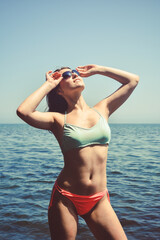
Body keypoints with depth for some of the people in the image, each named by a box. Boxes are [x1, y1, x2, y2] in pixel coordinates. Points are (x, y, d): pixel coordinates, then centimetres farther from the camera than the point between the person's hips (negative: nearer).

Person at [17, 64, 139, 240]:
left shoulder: (102, 110, 8)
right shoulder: (59, 120, -3)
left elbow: (133, 80, 14)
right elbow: (23, 111, -20)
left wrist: (97, 70, 14)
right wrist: (48, 85, -7)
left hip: (99, 200, 3)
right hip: (66, 199, -2)